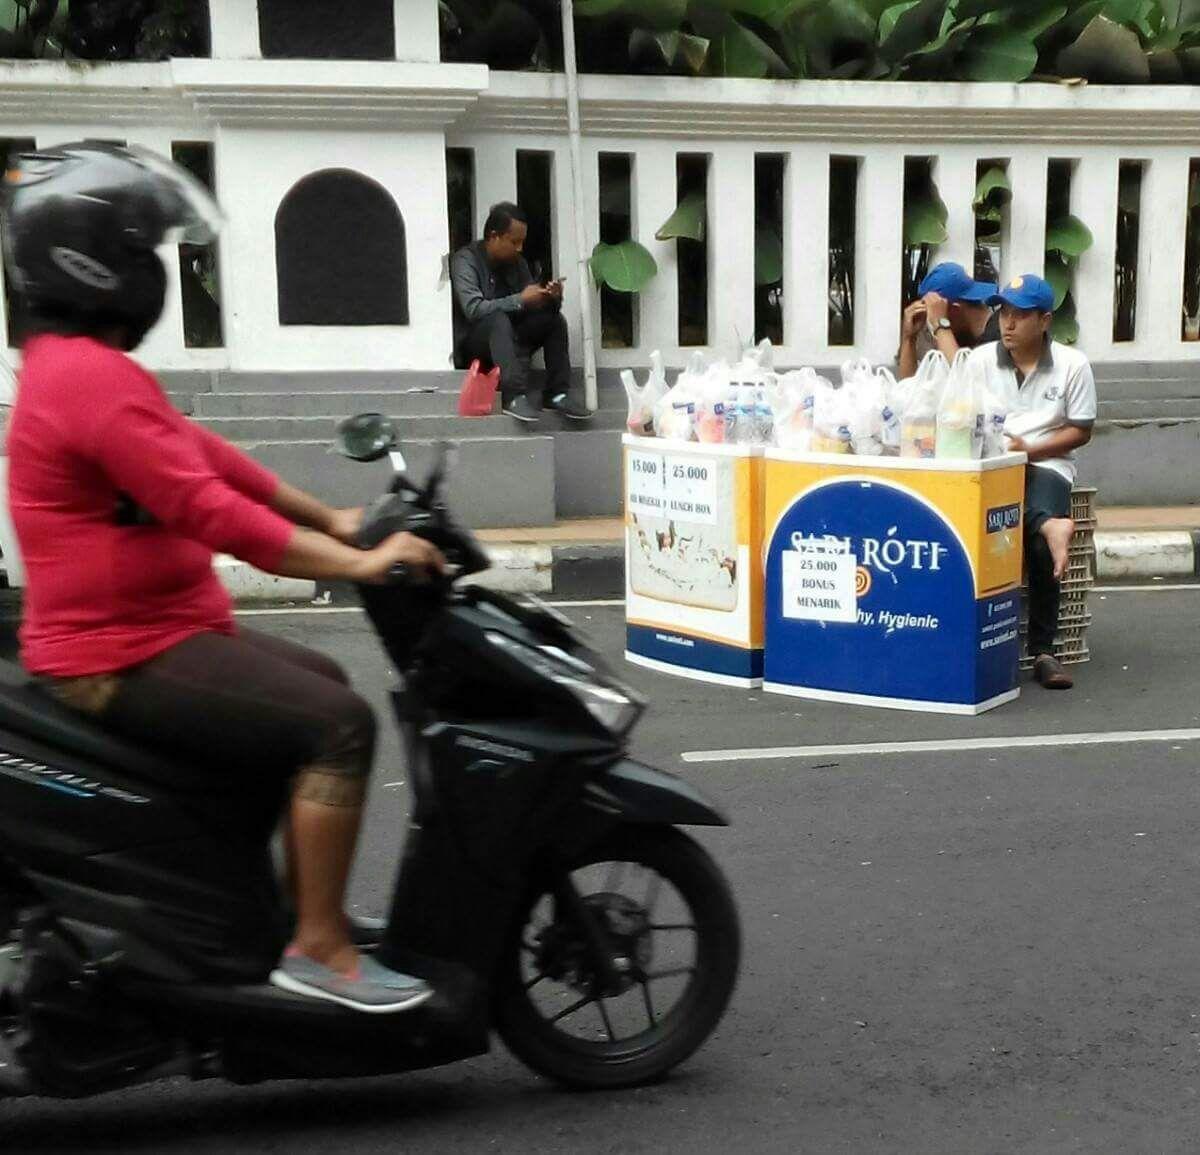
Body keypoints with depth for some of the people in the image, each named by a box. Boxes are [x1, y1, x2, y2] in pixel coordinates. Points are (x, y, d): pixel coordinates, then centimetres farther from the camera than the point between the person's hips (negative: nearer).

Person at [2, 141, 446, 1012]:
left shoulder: (79, 366, 15)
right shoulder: (93, 377, -21)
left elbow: (204, 453, 18)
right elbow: (206, 510, -27)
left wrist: (329, 519, 17)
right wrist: (360, 566, -24)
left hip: (142, 633, 11)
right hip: (127, 657, -11)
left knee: (320, 684, 24)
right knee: (340, 723, -18)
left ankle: (304, 902, 30)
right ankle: (319, 948, -10)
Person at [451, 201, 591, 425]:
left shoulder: (516, 262, 8)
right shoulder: (466, 260, -13)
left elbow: (532, 307, 7)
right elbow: (473, 309, -27)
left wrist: (552, 298, -16)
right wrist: (520, 300, -28)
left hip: (508, 339, 7)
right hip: (472, 343, -7)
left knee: (553, 319, -11)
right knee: (498, 319, -35)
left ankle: (558, 394, -18)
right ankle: (515, 396, -46)